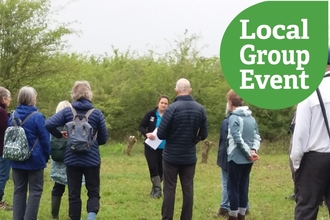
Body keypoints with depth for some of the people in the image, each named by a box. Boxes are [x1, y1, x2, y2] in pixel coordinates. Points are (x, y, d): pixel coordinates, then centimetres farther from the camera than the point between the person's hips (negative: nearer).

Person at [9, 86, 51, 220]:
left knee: (19, 190, 11)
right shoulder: (37, 117, -14)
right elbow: (45, 139, -10)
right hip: (34, 159, -5)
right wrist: (46, 156, 4)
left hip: (17, 160, 5)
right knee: (35, 191, 3)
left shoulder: (13, 116, 3)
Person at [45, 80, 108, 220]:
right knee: (93, 192, 8)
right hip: (92, 159, -1)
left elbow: (49, 124, -15)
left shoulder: (67, 111, -3)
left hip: (72, 159, 1)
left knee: (74, 194, 11)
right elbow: (103, 138, 1)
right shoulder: (97, 113, -4)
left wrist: (59, 135, 2)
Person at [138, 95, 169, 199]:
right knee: (153, 167, -7)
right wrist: (147, 133, -21)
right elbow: (141, 127, -1)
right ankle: (157, 188, 3)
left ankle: (156, 188, 25)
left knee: (161, 169, 7)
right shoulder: (151, 114, -5)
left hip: (164, 148, 1)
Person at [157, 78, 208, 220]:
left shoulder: (172, 108, -16)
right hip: (190, 156, 3)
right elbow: (203, 134, 3)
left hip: (171, 156, -3)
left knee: (169, 189, 3)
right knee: (188, 189, 8)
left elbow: (161, 134, -14)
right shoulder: (200, 109, -3)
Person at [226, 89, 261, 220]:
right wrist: (253, 150, -6)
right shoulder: (251, 118, 11)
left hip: (236, 158, -7)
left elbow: (238, 139, -19)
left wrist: (249, 153, -11)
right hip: (247, 159, 7)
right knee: (243, 186, 12)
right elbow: (257, 137, 5)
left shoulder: (233, 118, -12)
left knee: (233, 187, 1)